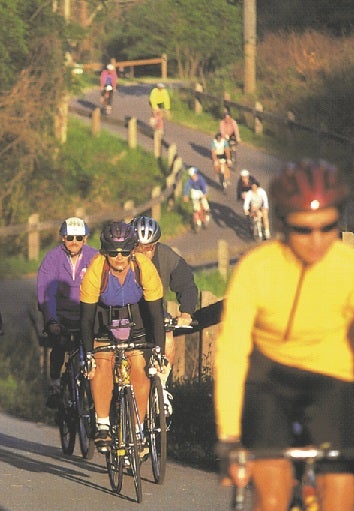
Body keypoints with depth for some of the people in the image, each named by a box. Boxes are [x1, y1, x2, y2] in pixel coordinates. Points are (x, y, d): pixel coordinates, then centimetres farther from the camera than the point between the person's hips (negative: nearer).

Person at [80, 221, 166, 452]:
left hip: (137, 319, 0)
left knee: (139, 370, -16)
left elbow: (156, 315, -22)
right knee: (102, 363, -23)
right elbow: (86, 318, -21)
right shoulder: (96, 270, -28)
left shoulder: (144, 268, -28)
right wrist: (88, 355, -27)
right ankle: (103, 426, -16)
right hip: (106, 319, 0)